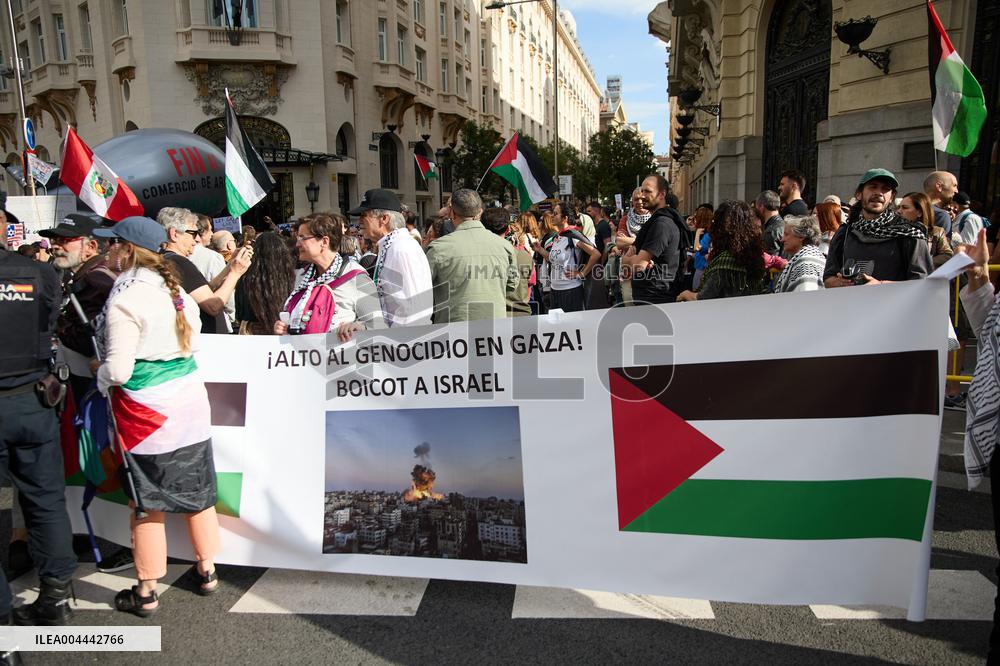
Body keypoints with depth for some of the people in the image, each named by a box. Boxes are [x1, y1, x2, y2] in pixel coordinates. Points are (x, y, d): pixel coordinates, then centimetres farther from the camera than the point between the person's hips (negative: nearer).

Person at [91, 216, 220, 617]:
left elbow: (119, 371, -16)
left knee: (148, 506, 7)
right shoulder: (175, 288, 5)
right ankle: (207, 571, 31)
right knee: (197, 493, 17)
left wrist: (100, 373, 4)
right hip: (191, 403, 7)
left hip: (147, 411, -6)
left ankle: (146, 592, 23)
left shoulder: (124, 297, -16)